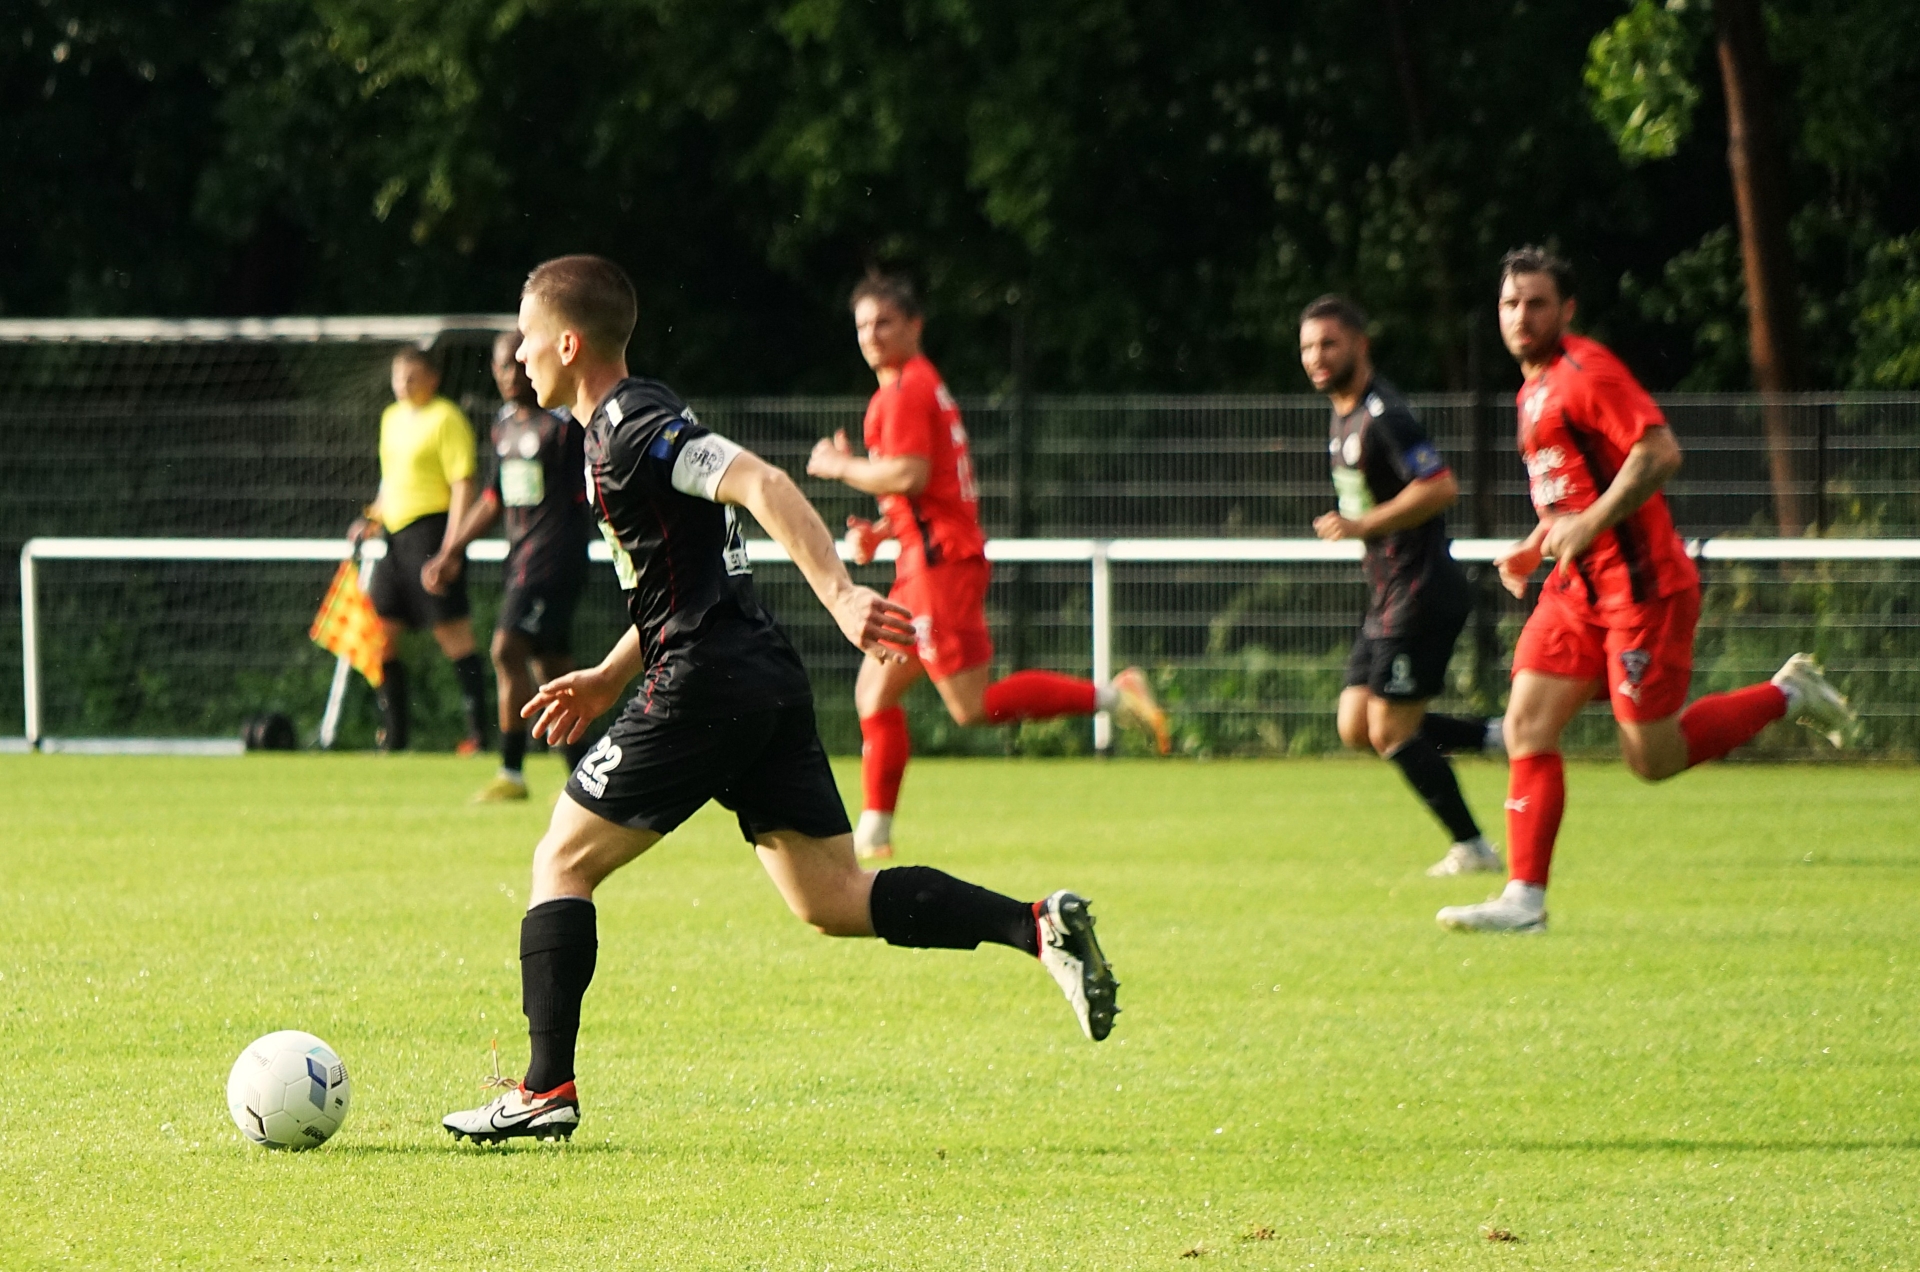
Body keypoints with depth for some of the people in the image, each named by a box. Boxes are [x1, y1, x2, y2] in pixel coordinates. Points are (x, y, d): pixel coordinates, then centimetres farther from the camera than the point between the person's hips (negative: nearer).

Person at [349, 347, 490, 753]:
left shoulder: (445, 419, -8)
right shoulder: (392, 418, 17)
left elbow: (463, 486, -13)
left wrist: (450, 548, -20)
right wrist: (373, 519, 13)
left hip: (432, 529, -9)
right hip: (395, 535, 9)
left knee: (451, 631, -9)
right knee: (381, 631, 7)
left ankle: (478, 731, -6)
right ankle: (393, 733, 14)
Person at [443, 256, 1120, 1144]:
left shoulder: (631, 428, -10)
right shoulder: (620, 427, 20)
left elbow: (762, 485, -25)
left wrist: (839, 593, -35)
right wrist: (608, 679, 29)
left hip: (704, 686, -9)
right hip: (766, 680, 9)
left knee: (562, 863, 2)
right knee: (831, 900, 6)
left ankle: (546, 1090, 0)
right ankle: (1039, 927, -8)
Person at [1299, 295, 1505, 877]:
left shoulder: (1383, 415, -17)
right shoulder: (1345, 415, 14)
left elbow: (1441, 488, -26)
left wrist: (1365, 525, -24)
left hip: (1421, 591, -10)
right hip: (1388, 594, 10)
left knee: (1391, 732, -8)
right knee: (1357, 727, 8)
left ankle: (1472, 847, 3)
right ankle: (1498, 737, 13)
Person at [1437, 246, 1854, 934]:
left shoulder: (1586, 372, -13)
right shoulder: (1535, 389, 17)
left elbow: (1660, 452, -23)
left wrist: (1589, 525, -26)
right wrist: (1535, 546, 16)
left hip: (1638, 586, -9)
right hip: (1578, 589, 9)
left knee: (1653, 757, -5)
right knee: (1528, 727, -4)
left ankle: (1788, 695, 14)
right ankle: (1525, 899, -4)